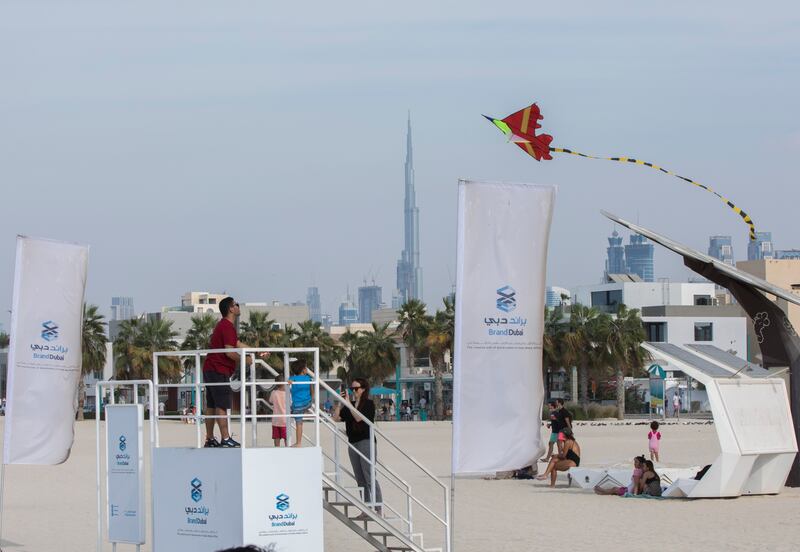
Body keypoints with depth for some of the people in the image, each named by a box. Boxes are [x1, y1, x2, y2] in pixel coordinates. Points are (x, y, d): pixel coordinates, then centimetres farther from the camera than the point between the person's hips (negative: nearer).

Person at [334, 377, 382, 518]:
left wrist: (349, 403, -14)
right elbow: (336, 418, 8)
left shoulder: (369, 404, -4)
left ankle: (379, 509, -12)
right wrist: (340, 403, 0)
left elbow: (359, 417, -18)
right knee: (360, 480, 7)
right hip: (353, 443, 7)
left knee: (369, 478, -12)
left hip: (366, 442, -7)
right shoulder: (350, 405, 15)